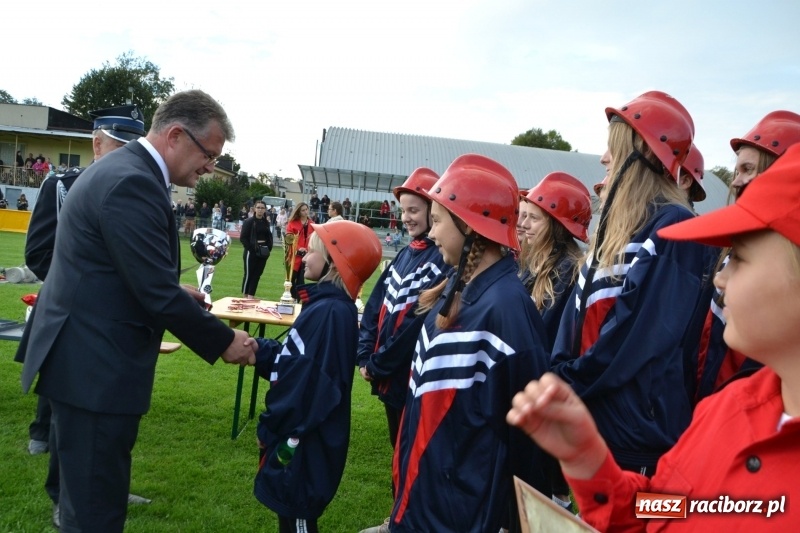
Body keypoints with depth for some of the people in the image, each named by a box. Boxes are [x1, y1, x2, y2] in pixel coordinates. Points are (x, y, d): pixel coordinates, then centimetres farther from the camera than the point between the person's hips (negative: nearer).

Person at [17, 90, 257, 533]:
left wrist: (177, 293, 11)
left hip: (85, 356, 11)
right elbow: (158, 294, -23)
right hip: (95, 366, -11)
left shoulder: (122, 168, 12)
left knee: (89, 495, 23)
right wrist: (224, 342, -11)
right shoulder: (133, 182, -22)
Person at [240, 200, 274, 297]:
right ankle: (245, 296, 12)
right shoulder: (249, 222, -6)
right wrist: (250, 248, -16)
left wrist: (268, 248, 1)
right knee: (249, 274, 0)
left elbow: (269, 237, 16)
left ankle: (251, 296, 13)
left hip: (263, 253, 5)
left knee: (257, 275, 6)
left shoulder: (266, 223, 9)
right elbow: (242, 238, -9)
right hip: (251, 253, -5)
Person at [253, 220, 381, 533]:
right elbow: (294, 360, 12)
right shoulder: (324, 303, 8)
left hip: (305, 440, -9)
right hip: (298, 430, 9)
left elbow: (311, 383, -26)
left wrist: (274, 431, -19)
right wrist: (257, 350, -1)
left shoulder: (332, 312, -24)